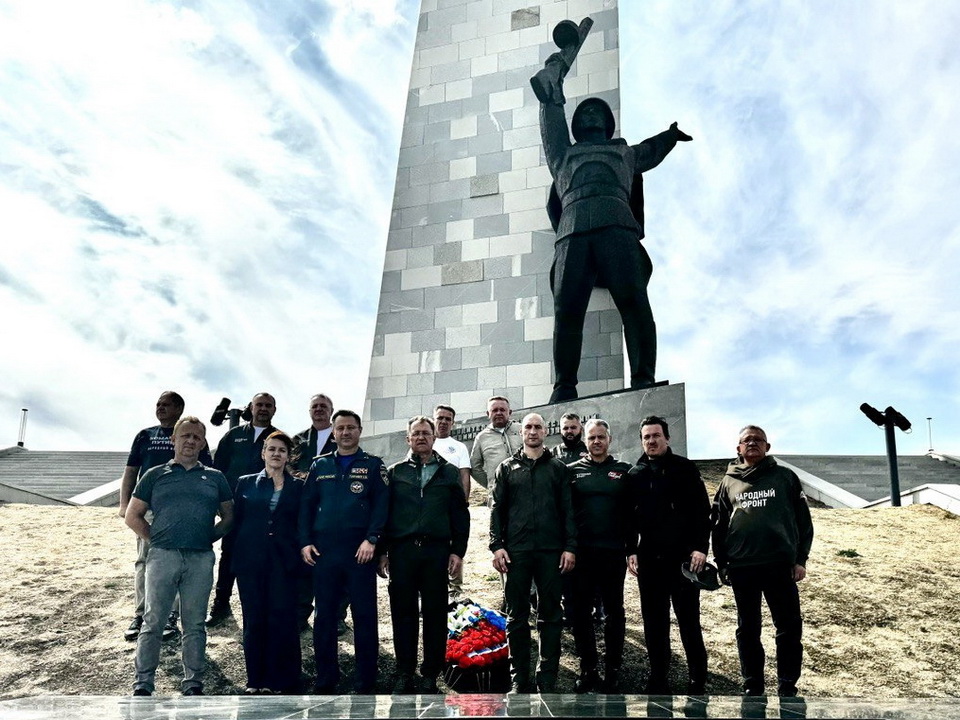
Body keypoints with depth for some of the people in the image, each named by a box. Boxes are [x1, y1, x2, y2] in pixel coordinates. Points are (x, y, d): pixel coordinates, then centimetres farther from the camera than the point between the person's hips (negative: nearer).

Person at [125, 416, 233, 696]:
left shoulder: (215, 478, 12)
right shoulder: (155, 475, 9)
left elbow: (228, 516, 17)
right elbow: (133, 516, 11)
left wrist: (210, 537, 4)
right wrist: (156, 539, 2)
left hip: (201, 560, 1)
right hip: (162, 557, -1)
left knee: (195, 624, 7)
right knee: (153, 621, 2)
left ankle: (193, 684, 16)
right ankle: (143, 684, 12)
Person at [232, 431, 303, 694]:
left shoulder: (298, 487, 8)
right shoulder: (246, 483, 9)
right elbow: (237, 521, 9)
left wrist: (300, 556, -1)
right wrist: (237, 558, 3)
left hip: (284, 561, -1)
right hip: (251, 561, 1)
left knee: (282, 618, -4)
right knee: (254, 620, 4)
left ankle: (281, 680, 6)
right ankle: (255, 680, 14)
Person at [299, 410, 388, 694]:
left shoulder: (373, 465, 5)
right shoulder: (319, 465, 13)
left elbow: (381, 505, -3)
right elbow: (307, 505, 10)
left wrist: (371, 539, -14)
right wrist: (305, 542, 0)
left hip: (360, 552, -2)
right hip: (323, 552, 3)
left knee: (365, 616, 1)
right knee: (324, 617, 7)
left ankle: (366, 683, 9)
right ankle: (325, 681, 18)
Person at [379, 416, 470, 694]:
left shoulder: (449, 472, 11)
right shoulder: (395, 472, 11)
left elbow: (460, 514, 8)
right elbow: (383, 513, 8)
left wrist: (458, 550, 0)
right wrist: (382, 551, 1)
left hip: (437, 550, 0)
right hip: (402, 550, 0)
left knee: (435, 614, 3)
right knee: (403, 613, 3)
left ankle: (431, 674, 12)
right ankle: (405, 673, 13)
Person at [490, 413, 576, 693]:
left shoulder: (557, 468, 10)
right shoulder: (507, 467, 11)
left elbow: (567, 510, 6)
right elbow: (497, 509, 7)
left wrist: (570, 547, -2)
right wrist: (497, 546, -3)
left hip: (551, 551, 0)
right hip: (516, 551, 0)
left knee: (551, 615, 3)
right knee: (517, 616, 4)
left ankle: (547, 678, 10)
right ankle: (519, 678, 12)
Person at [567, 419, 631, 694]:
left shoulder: (623, 472, 5)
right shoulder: (572, 471, 6)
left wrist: (632, 549, -1)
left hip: (613, 552, 0)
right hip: (581, 552, 1)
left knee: (613, 611, 7)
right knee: (581, 611, 5)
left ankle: (612, 669, 16)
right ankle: (587, 668, 16)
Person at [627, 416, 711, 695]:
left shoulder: (684, 468, 1)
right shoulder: (635, 474, 11)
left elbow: (702, 510, -4)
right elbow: (629, 517, 11)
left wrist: (700, 547, -12)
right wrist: (631, 551, 3)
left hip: (683, 556, -3)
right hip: (649, 558, 3)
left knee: (689, 620, 1)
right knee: (654, 623, 7)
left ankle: (697, 681, 11)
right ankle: (658, 681, 14)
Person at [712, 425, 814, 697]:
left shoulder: (785, 477, 6)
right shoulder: (729, 483, 11)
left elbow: (803, 519, 4)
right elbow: (719, 526, 12)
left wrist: (800, 558, -2)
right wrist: (721, 563, 6)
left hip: (780, 564, -2)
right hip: (741, 567, 2)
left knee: (790, 628, 1)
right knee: (748, 629, 9)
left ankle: (787, 687, 13)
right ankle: (752, 686, 19)